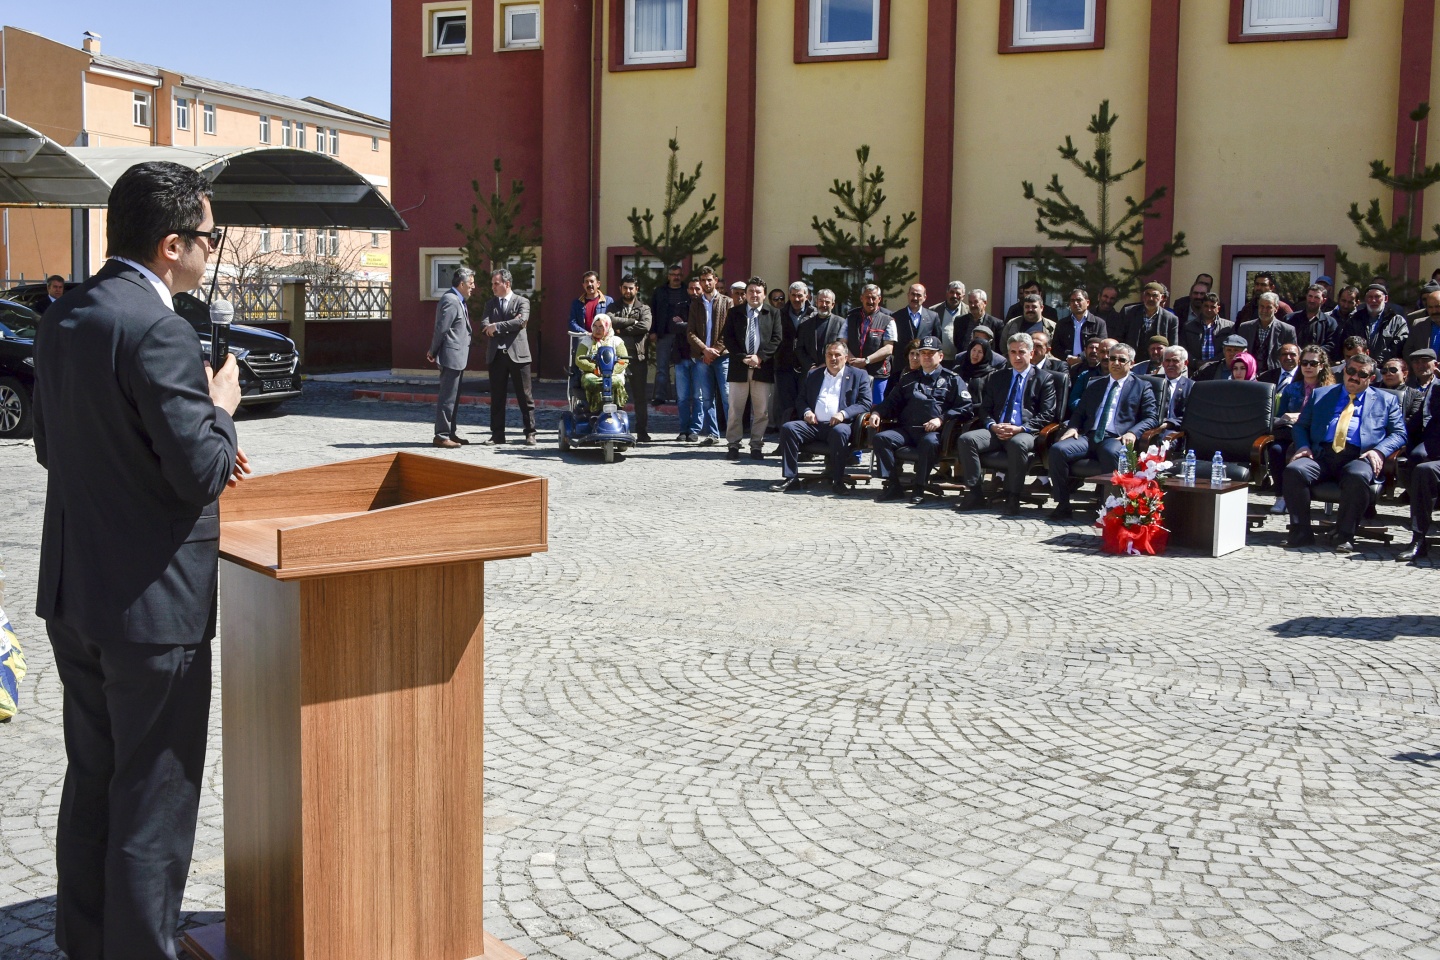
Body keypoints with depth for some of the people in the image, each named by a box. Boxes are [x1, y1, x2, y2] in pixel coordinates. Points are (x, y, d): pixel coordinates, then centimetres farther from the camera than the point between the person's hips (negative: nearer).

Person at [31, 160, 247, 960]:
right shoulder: (157, 331, -21)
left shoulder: (62, 319, 8)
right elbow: (201, 472, -24)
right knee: (154, 801, 4)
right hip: (151, 599, -9)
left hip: (71, 591, 9)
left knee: (91, 781, 21)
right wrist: (221, 409, -4)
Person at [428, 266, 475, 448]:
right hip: (451, 357, -10)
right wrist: (434, 352, -8)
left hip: (457, 357, 10)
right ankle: (441, 435, -3)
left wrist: (434, 352, 12)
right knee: (447, 397, -7)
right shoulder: (450, 301, -16)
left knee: (453, 397, 15)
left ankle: (450, 433, 22)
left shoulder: (459, 301, 16)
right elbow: (441, 329, -17)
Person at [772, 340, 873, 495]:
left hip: (840, 424, -4)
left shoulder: (859, 376, 13)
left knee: (839, 432, -39)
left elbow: (865, 404, 3)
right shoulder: (813, 375, 25)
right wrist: (806, 412, 2)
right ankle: (790, 478, -22)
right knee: (788, 428, -23)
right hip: (814, 424, 4)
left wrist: (843, 413, -14)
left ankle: (837, 480, -28)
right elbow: (801, 400, 27)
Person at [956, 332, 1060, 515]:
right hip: (996, 431, 4)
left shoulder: (1044, 380, 11)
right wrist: (992, 425, -6)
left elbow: (1047, 415, 1)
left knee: (1018, 443, -40)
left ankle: (1012, 497, -29)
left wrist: (1020, 428, -14)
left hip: (1024, 433, -4)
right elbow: (984, 409, 18)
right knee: (966, 439, -25)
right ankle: (974, 493, -21)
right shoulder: (996, 378, 23)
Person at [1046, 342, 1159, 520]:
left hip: (1116, 438, -4)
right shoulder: (1095, 386, 29)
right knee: (1057, 449, -25)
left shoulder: (1142, 387, 16)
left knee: (1112, 453, -41)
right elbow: (1079, 413, 27)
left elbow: (1151, 418, 6)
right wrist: (1073, 428, 3)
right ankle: (1063, 505, -21)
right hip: (1089, 437, 4)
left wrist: (1132, 433, -14)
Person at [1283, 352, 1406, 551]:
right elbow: (1301, 425, 22)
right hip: (1322, 455, 2)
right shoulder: (1321, 395, 26)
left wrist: (1379, 451, -8)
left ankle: (1344, 535, -23)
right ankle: (1301, 532, -20)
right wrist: (1303, 446, 0)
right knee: (1294, 470, -30)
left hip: (1357, 458, -2)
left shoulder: (1386, 401, 22)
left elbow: (1398, 434, 12)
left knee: (1358, 476, -38)